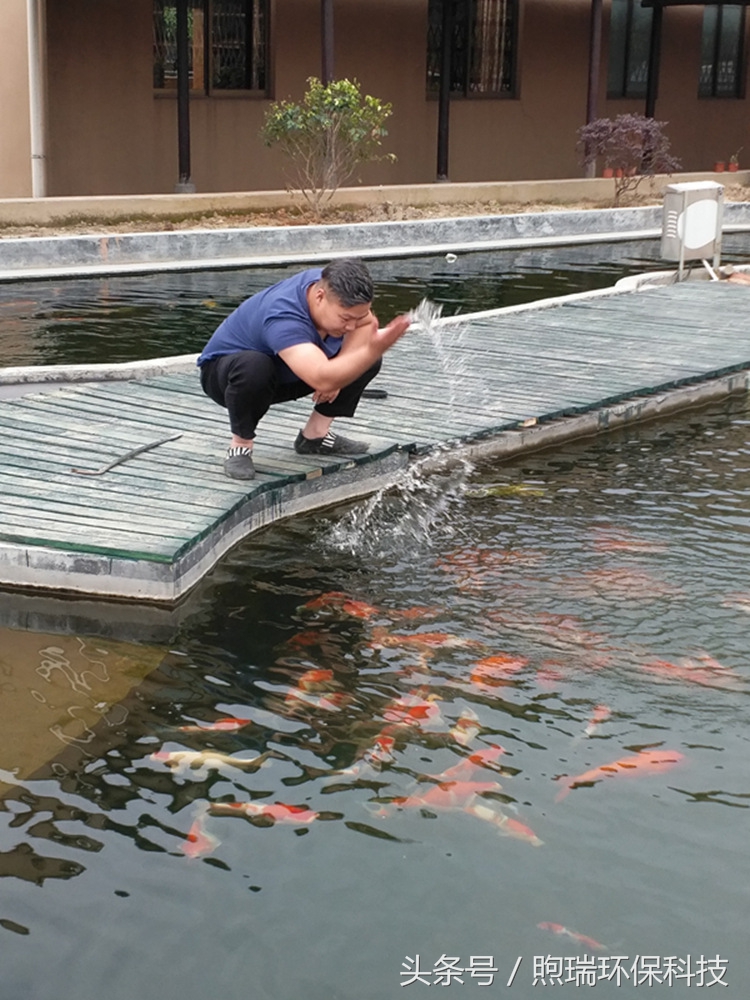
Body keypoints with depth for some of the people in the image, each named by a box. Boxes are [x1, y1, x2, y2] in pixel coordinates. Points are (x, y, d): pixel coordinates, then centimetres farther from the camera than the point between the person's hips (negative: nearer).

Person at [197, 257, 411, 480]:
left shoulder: (333, 285, -20)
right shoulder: (283, 317, -41)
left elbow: (367, 324, -3)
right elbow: (323, 380, -53)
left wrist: (339, 369, -19)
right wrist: (373, 349, -64)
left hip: (285, 377, 7)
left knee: (368, 359, -6)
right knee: (254, 368, -43)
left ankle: (314, 435, 3)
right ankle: (240, 446, -18)